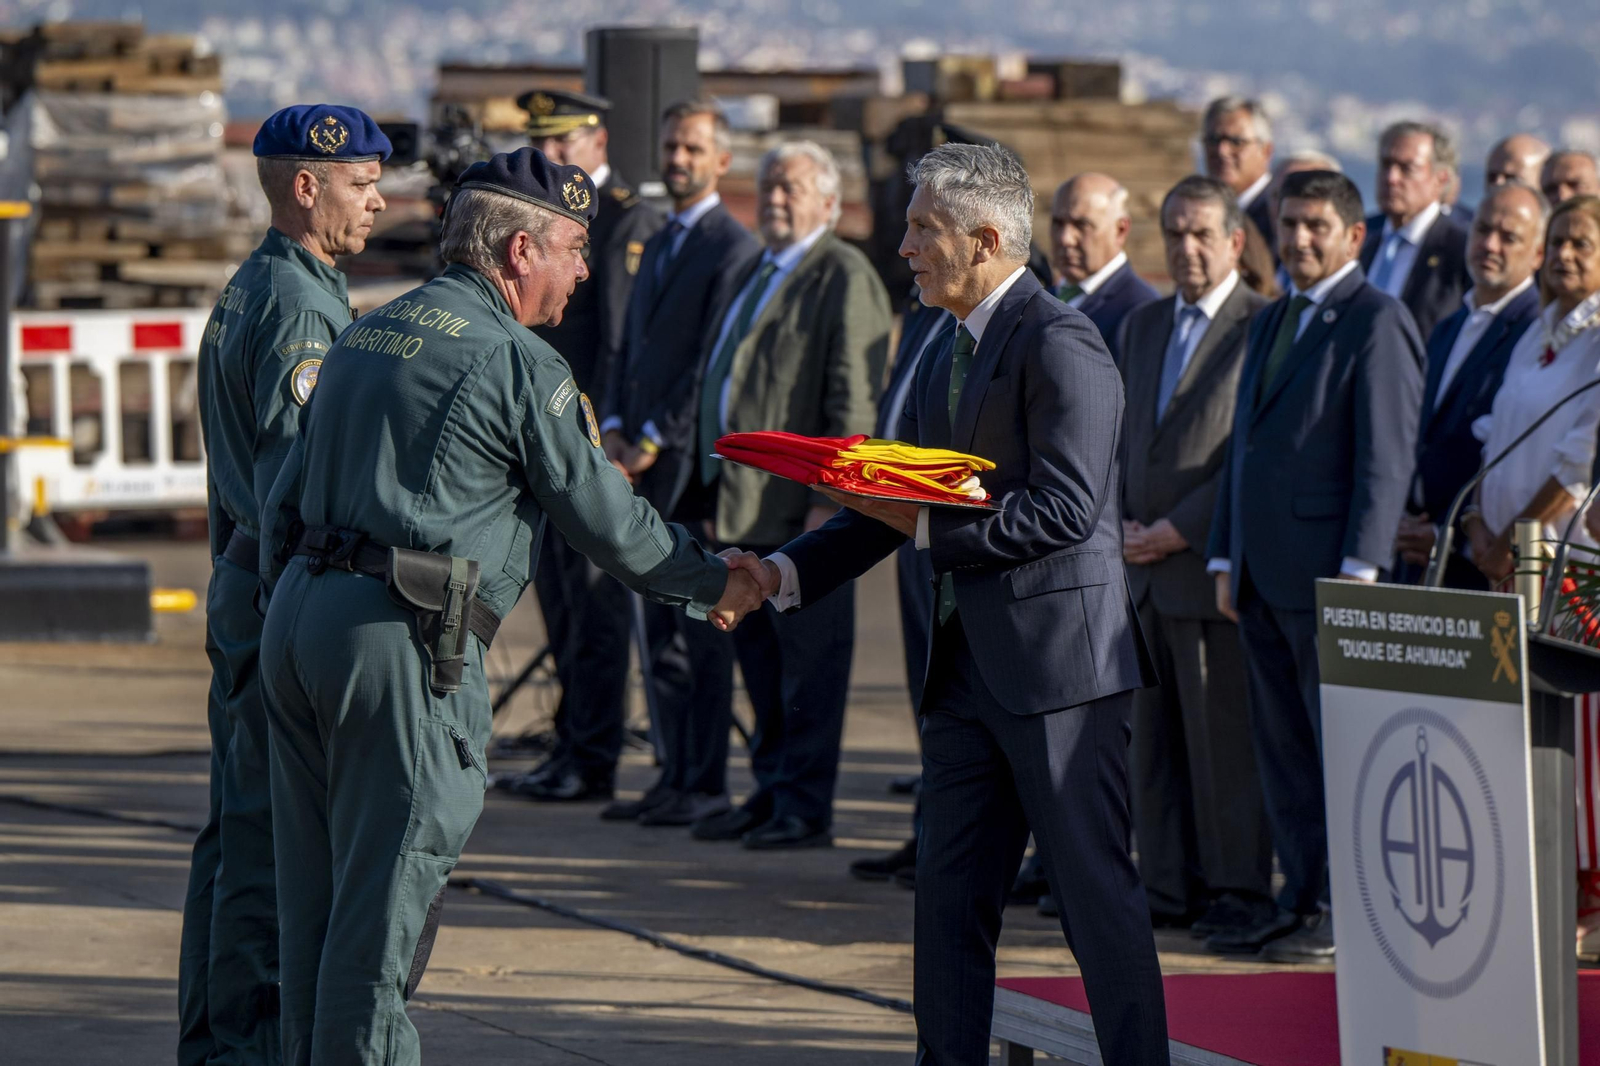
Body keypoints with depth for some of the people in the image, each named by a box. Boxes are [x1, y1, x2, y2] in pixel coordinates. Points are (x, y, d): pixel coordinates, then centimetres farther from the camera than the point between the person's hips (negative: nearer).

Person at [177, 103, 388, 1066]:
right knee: (273, 840, -8)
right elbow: (292, 472, -21)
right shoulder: (300, 304, -15)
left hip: (244, 589, 10)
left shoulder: (245, 293, 17)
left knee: (238, 831, 13)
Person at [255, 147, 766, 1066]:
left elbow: (285, 499, 20)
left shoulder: (367, 335, 18)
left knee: (317, 898, 13)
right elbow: (606, 516, -1)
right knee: (385, 901, -5)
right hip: (404, 640, -8)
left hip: (296, 613, 8)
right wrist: (715, 585, 13)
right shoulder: (518, 363, -7)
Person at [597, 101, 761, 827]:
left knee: (703, 630, -5)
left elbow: (711, 363, -14)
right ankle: (674, 775, 16)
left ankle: (705, 785, -2)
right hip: (645, 465, 9)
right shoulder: (658, 246, 20)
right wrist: (614, 428, 5)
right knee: (661, 631, 11)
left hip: (693, 465, -9)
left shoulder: (734, 248, -9)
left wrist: (653, 442, -14)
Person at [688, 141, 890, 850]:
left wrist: (829, 496, -20)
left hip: (801, 500, -9)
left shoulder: (845, 277, -9)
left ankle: (805, 810, 1)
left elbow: (852, 398, -15)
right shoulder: (760, 272, 20)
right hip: (744, 501, 9)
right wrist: (718, 483, 19)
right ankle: (771, 791, 22)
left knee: (809, 654, -3)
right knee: (757, 649, 14)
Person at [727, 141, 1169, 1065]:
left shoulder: (1059, 344, -13)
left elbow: (1065, 507, -20)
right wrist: (785, 573, 7)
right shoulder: (946, 361, 17)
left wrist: (929, 529, -15)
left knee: (1098, 887, -4)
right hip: (972, 667, 9)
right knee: (950, 894, 10)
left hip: (1060, 654, -9)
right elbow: (895, 504, 18)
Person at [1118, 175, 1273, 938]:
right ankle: (1169, 888, 14)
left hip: (1214, 564, -7)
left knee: (1226, 737, -4)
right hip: (1145, 567, 7)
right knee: (1153, 739, 8)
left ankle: (1238, 890, 2)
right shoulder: (1142, 326, 18)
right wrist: (1121, 521, 4)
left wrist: (1179, 529, -13)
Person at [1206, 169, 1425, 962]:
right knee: (1282, 749, 9)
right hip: (1264, 572, 8)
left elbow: (1386, 452, -13)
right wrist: (1226, 557, 16)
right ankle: (1302, 903, 14)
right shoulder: (1270, 324, 19)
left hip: (1327, 567, -8)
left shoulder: (1377, 321, -7)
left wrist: (1358, 568, -18)